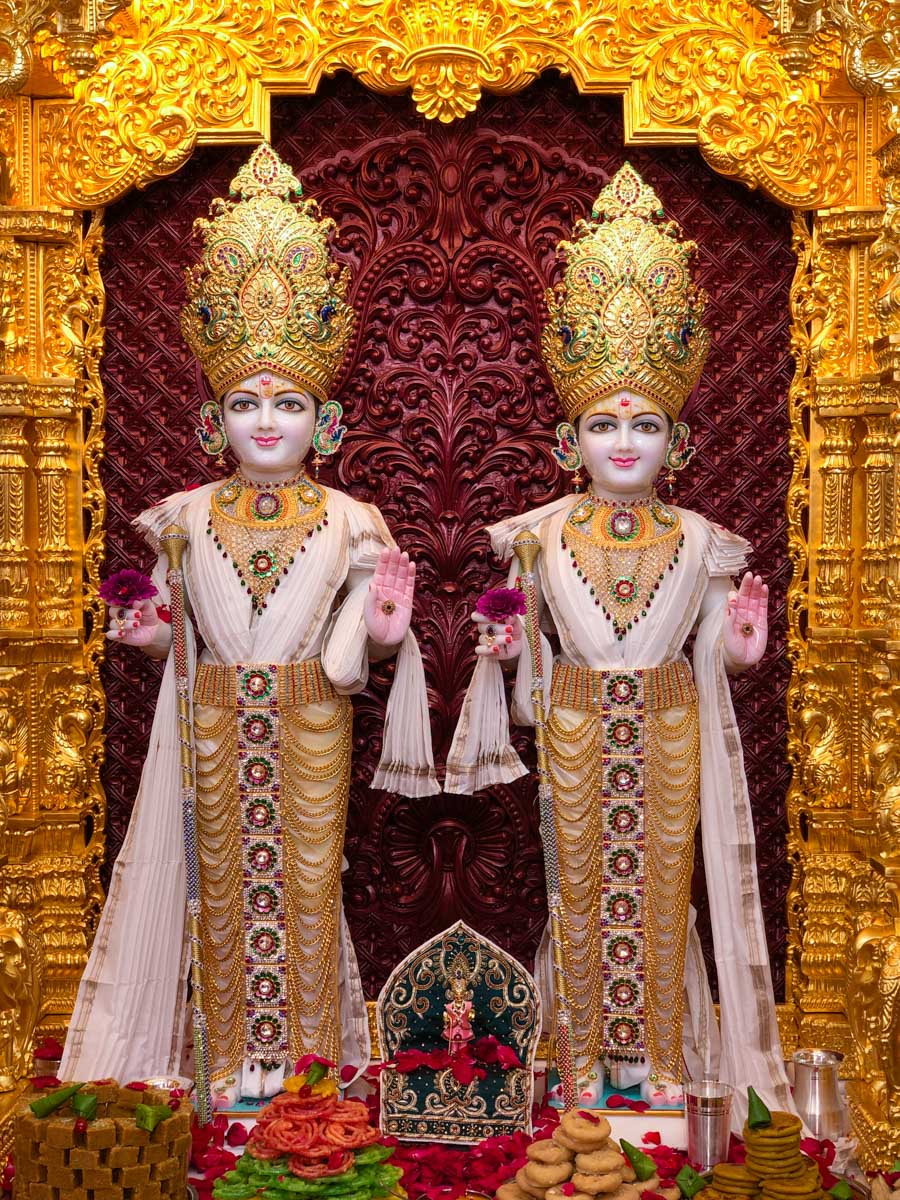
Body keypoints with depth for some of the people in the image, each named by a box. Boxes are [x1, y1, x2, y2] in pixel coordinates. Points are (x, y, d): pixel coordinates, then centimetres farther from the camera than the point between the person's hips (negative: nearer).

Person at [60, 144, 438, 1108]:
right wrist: (147, 632, -9)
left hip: (311, 721, -1)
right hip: (216, 720, 1)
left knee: (309, 880, 5)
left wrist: (382, 630, -17)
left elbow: (360, 646, 3)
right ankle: (232, 1062, 21)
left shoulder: (346, 520, -1)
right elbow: (173, 627, 11)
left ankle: (311, 1058, 20)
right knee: (224, 882, 7)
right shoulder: (188, 517, 2)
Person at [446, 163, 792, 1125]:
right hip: (576, 729, 0)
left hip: (670, 731, 1)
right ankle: (586, 1057, 20)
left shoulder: (697, 542, 2)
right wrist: (506, 652, -12)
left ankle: (663, 1058, 20)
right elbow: (536, 651, 6)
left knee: (662, 888, 6)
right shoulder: (545, 537, 0)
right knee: (581, 888, 6)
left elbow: (706, 654, 7)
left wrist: (736, 651, -11)